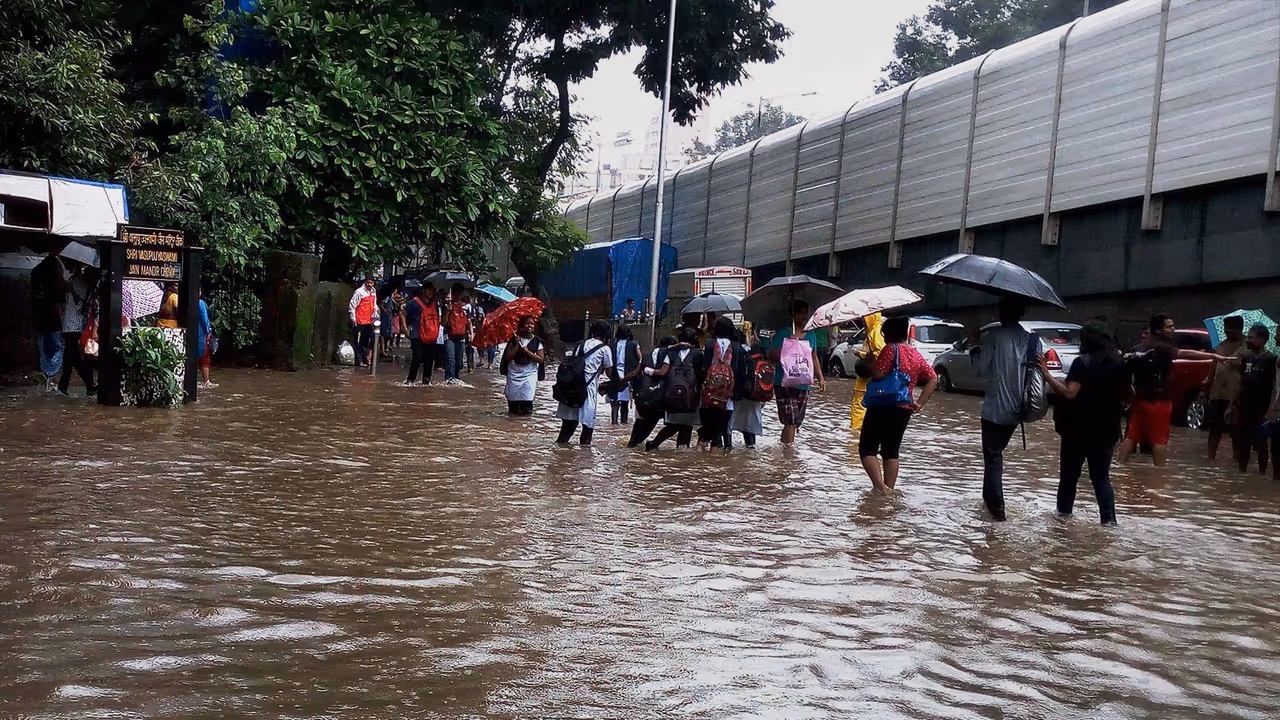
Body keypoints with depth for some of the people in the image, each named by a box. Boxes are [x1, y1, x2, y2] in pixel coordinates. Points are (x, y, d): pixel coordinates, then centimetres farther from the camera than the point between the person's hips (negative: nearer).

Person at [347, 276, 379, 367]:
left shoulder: (373, 292, 10)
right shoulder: (359, 292, -12)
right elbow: (352, 305, -11)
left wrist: (375, 316, 14)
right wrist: (353, 318, -12)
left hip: (369, 322, 7)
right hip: (360, 322, -7)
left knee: (366, 341, 13)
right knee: (359, 342, -1)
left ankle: (365, 359, 21)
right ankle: (359, 361, 1)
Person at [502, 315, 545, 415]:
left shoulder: (537, 341, 3)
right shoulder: (514, 340, 4)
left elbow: (541, 359, -3)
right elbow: (508, 357, -3)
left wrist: (528, 351, -13)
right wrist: (517, 345, -12)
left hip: (530, 374, -1)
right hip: (514, 374, 1)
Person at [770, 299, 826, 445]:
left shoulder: (810, 335, 13)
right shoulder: (783, 333, -4)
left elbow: (814, 359, 22)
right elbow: (773, 357, -8)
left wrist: (820, 378, 14)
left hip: (803, 385, 6)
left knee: (795, 422, 12)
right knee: (791, 421, -15)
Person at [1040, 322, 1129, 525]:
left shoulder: (1083, 362, -14)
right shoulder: (1120, 364, 5)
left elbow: (1069, 393, -23)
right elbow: (1126, 397, 13)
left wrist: (1046, 374, -20)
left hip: (1079, 429, -4)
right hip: (1106, 429, 4)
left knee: (1069, 474, 11)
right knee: (1101, 477, 9)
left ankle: (1064, 512, 19)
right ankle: (1109, 519, -1)